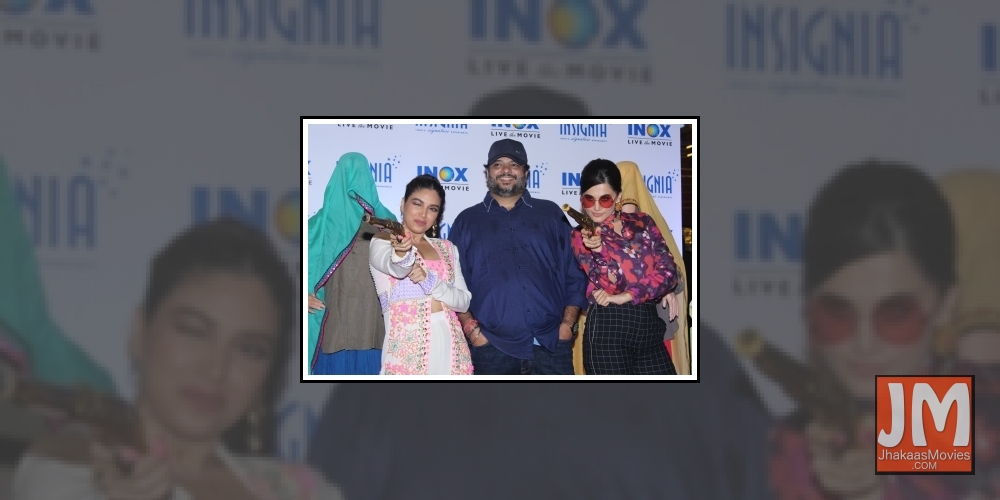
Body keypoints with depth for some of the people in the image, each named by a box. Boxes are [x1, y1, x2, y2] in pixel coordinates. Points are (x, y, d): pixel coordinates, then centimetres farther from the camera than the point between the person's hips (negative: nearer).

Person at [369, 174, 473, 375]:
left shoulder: (447, 248, 14)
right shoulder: (383, 242, 0)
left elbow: (464, 301, 3)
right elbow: (396, 267, -22)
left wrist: (430, 281, -13)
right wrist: (401, 255, -44)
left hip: (449, 345, 4)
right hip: (408, 346, -4)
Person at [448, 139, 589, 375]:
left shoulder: (550, 214, 14)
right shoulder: (467, 221, 12)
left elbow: (574, 272, 11)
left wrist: (568, 323, 0)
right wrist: (471, 328, -4)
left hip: (552, 344, 1)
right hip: (493, 348, -1)